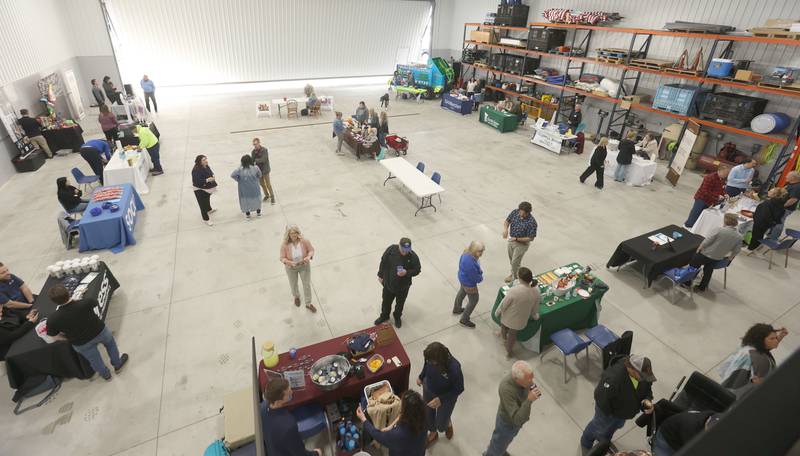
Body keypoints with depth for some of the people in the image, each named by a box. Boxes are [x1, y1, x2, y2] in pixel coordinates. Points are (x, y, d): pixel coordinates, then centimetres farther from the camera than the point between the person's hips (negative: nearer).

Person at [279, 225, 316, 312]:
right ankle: (296, 296, 58)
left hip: (304, 266, 0)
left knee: (307, 284, 12)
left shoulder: (304, 241, -27)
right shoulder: (285, 245, -28)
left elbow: (311, 250, -12)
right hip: (291, 267, 0)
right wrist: (290, 262, -36)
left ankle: (308, 304, 35)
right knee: (293, 284, 24)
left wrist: (309, 257, -32)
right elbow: (282, 258, -17)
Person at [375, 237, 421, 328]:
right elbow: (383, 262, -7)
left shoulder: (413, 257, -27)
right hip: (388, 283, 1)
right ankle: (384, 316, 56)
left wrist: (407, 272, -30)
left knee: (400, 303, 25)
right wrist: (380, 275, 1)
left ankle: (397, 317, 57)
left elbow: (417, 270, -12)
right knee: (386, 301, 26)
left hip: (403, 286, -1)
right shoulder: (391, 249, -23)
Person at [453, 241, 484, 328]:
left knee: (462, 292, 31)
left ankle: (456, 309, 57)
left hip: (463, 278, 9)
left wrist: (479, 270, -5)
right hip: (469, 283, -9)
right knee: (474, 300, 10)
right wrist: (480, 278, -9)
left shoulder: (467, 253, -13)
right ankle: (464, 320, 26)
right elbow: (475, 277, -28)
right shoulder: (469, 262, -41)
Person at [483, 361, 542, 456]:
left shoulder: (525, 376, -23)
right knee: (499, 445, 23)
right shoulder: (506, 389, -44)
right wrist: (529, 400, -50)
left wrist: (535, 394, -16)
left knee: (508, 439, 34)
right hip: (507, 422, -6)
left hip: (519, 417, 6)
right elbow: (517, 420, -42)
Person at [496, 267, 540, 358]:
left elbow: (504, 304, -21)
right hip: (520, 321, 2)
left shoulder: (514, 290, -36)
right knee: (513, 335, 29)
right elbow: (535, 308, -5)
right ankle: (509, 352, 51)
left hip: (508, 317, -2)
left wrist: (497, 312, 0)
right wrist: (535, 316, 18)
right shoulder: (536, 292, -22)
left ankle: (504, 338, 63)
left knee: (504, 327, 33)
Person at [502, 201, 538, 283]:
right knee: (512, 260, 23)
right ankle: (513, 273, 48)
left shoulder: (532, 223, -29)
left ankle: (514, 277, 34)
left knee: (515, 262, 7)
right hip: (511, 240, 5)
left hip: (522, 244, -5)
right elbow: (506, 221, -2)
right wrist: (505, 229, -23)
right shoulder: (515, 212, -15)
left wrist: (517, 239, -28)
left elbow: (531, 238, -21)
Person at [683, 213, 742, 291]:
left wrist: (699, 248, -5)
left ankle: (687, 282, 27)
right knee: (708, 271, 23)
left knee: (693, 266, 16)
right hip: (718, 258, 5)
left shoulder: (720, 230, -24)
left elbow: (707, 241, -20)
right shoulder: (739, 237, -7)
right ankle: (702, 287, 36)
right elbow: (737, 250, 1)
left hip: (706, 254, -5)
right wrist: (730, 257, 19)